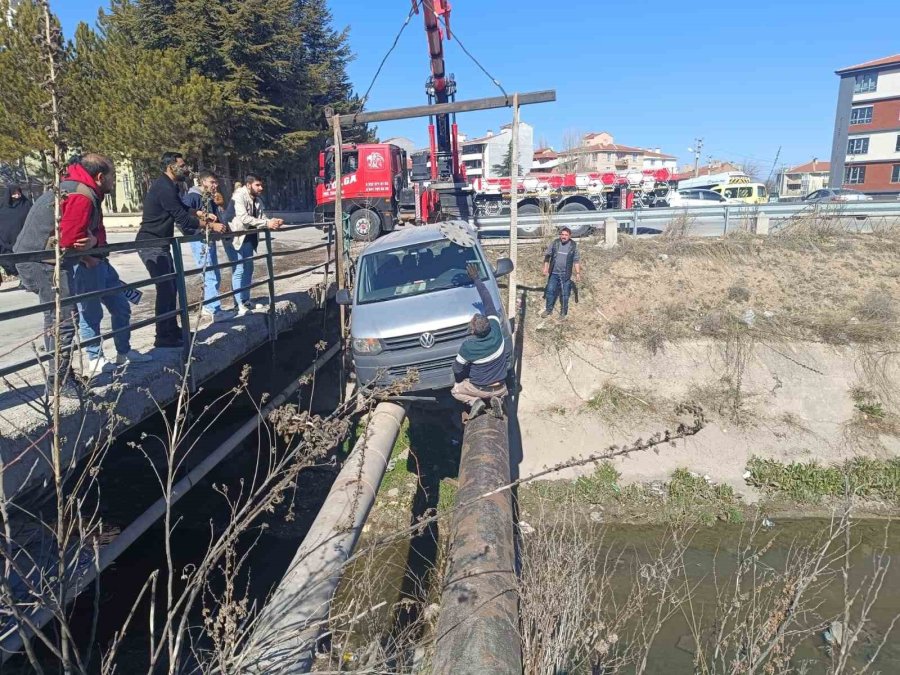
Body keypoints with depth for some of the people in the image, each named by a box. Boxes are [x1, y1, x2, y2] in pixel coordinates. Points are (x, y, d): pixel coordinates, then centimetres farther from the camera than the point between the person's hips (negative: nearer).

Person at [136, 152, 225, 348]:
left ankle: (172, 330, 22)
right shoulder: (164, 188, -19)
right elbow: (183, 219, -22)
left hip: (160, 244, 10)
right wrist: (211, 225, -16)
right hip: (152, 245, -10)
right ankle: (163, 337, -5)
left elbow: (183, 209, 21)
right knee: (165, 289, -10)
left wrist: (203, 215, 5)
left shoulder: (168, 186, 13)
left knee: (170, 287, 14)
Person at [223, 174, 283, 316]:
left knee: (248, 269, 12)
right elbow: (244, 218, -29)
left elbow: (262, 217, 4)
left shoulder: (257, 200, 8)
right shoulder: (239, 197, -18)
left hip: (248, 238, 9)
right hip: (234, 238, -9)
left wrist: (273, 221, -17)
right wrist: (266, 223, -33)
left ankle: (246, 300, 23)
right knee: (238, 270, -8)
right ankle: (239, 304, -4)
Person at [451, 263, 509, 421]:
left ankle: (475, 401, 0)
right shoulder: (495, 328, -20)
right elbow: (488, 301, -11)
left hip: (479, 388, -3)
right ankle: (497, 399, 5)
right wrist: (476, 279, -6)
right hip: (500, 387, 3)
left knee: (456, 390, 26)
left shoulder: (468, 346, -26)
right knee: (499, 392, 39)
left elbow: (457, 369, -9)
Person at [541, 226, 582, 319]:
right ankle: (549, 310, 22)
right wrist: (545, 268, -1)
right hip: (554, 273, 1)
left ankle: (563, 312, 20)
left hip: (565, 274, -1)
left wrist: (578, 273, -4)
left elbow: (576, 261, -1)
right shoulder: (555, 243, -2)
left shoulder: (573, 246, -4)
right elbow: (547, 255, 4)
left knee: (564, 294, 6)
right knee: (550, 291, 6)